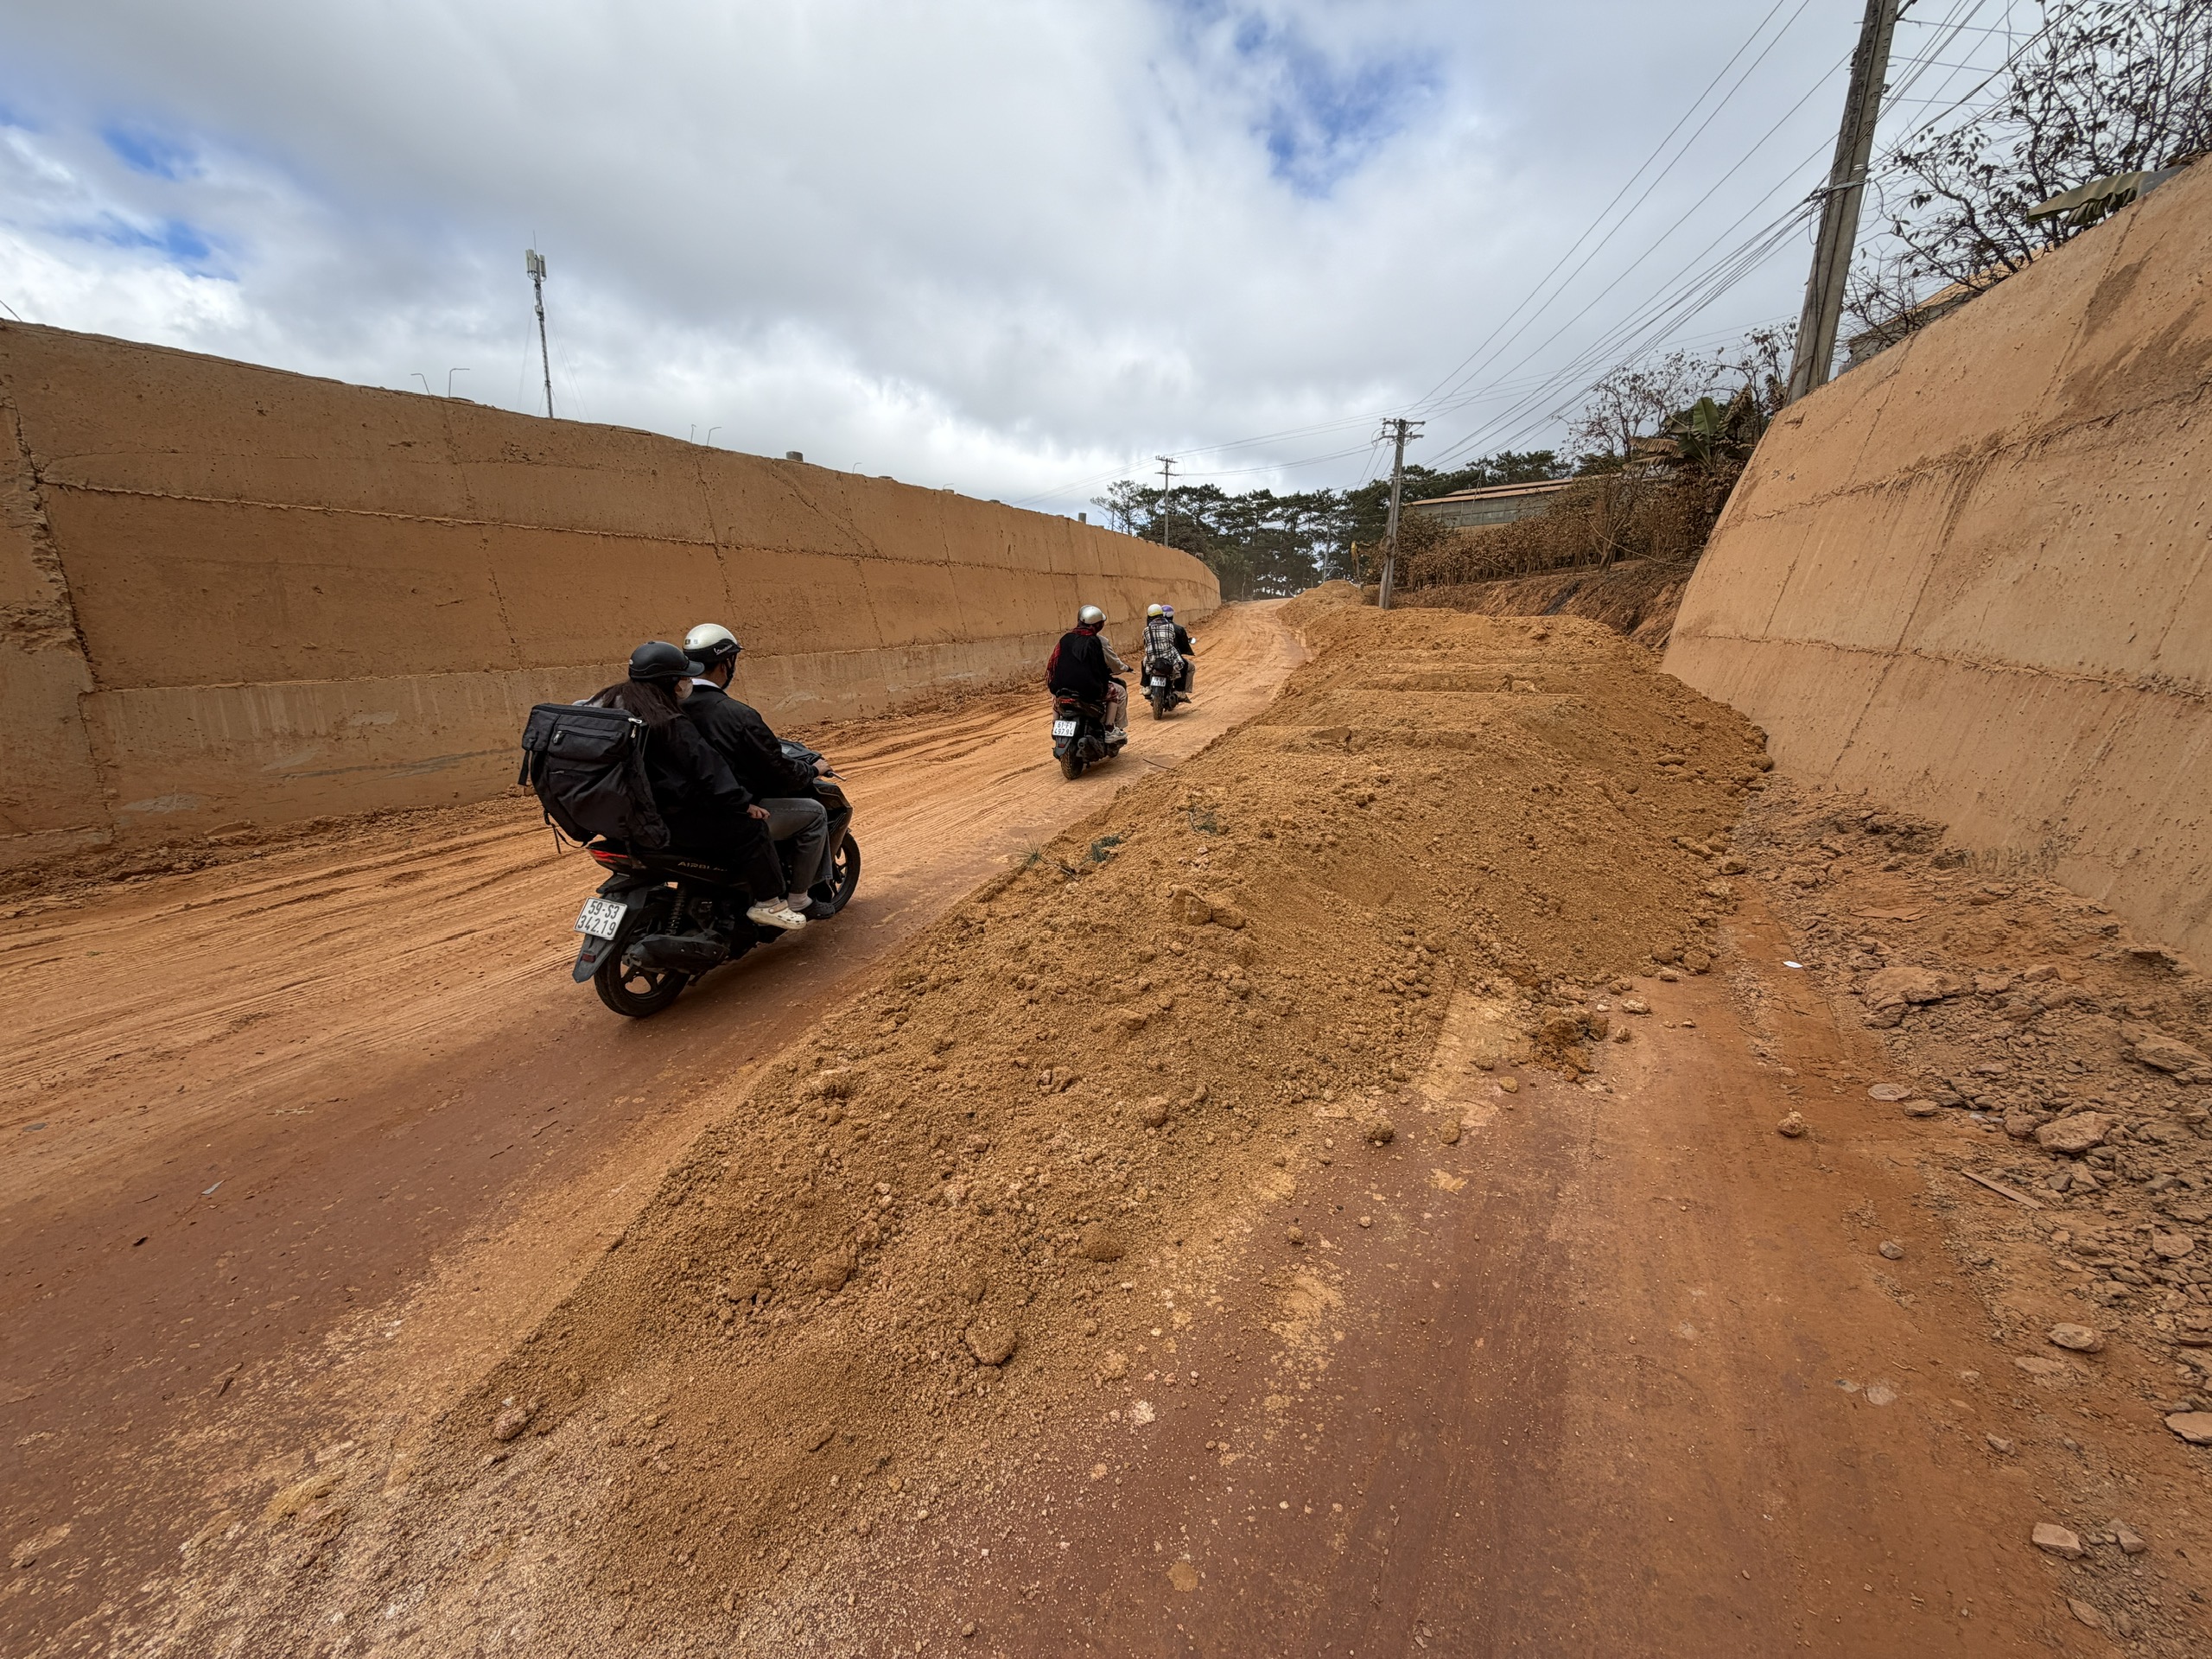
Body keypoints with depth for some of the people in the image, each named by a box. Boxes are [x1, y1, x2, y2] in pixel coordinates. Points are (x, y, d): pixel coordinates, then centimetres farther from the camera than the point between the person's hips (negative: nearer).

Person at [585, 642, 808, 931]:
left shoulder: (607, 702, 7)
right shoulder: (669, 724, -22)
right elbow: (706, 769, -21)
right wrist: (744, 803, -12)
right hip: (665, 819, -11)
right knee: (749, 827, -9)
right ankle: (769, 903, -3)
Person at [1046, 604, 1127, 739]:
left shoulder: (1066, 638, 9)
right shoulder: (1099, 641, -5)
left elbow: (1052, 663, 16)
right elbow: (1115, 665, 2)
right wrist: (1125, 668, 24)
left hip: (1062, 687, 6)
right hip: (1090, 690, -5)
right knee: (1120, 692, 16)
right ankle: (1111, 729, 10)